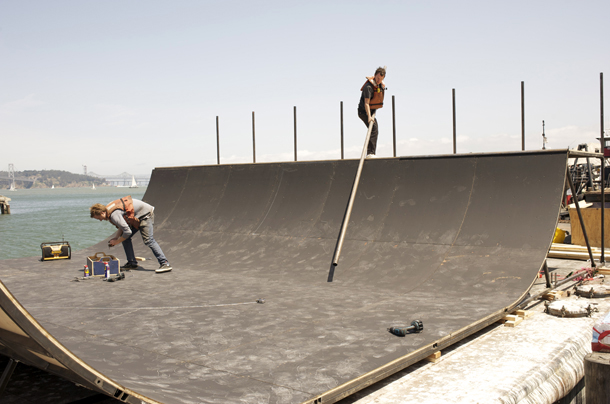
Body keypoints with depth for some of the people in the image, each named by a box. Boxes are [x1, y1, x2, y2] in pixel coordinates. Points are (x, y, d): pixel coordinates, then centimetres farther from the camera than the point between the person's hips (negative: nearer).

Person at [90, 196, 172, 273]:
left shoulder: (114, 214, -27)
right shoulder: (109, 209, 4)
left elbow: (128, 231, -26)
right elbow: (122, 227, 12)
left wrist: (116, 242, -12)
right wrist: (115, 238, -1)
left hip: (145, 214, -11)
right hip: (136, 217, 11)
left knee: (148, 240, -19)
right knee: (125, 237, 8)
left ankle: (165, 264, -19)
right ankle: (132, 263, 13)